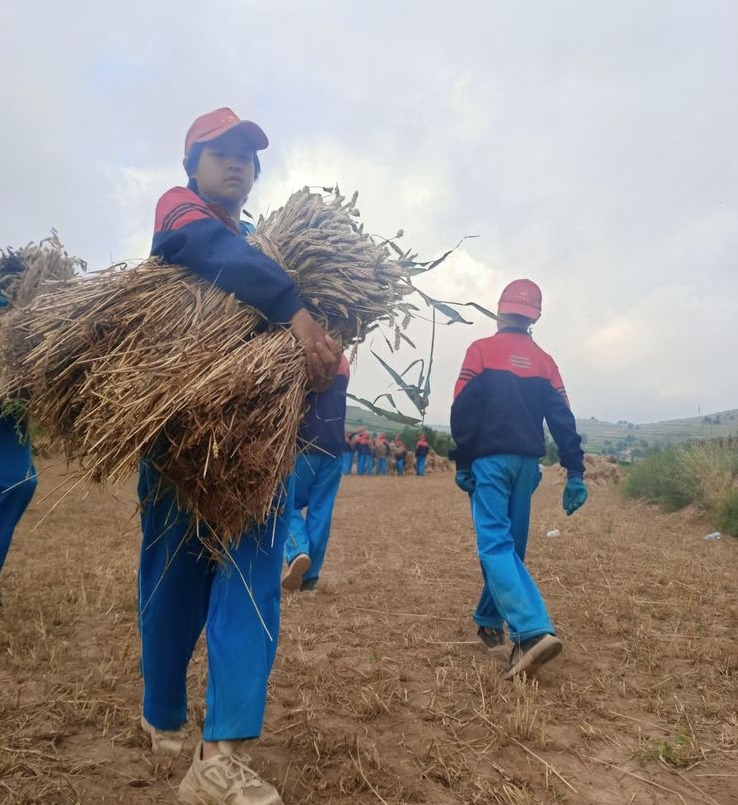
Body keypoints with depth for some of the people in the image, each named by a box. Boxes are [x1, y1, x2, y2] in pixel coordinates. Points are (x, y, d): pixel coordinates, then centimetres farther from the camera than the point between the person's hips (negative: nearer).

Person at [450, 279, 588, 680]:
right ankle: (489, 621, 29)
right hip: (527, 462, 5)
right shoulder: (544, 360, 9)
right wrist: (575, 473, 3)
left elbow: (463, 411, -10)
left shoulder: (481, 350, -3)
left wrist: (462, 463, -4)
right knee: (510, 544, 15)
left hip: (490, 459, -5)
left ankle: (534, 631, -23)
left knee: (495, 544, -9)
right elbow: (562, 420, 3)